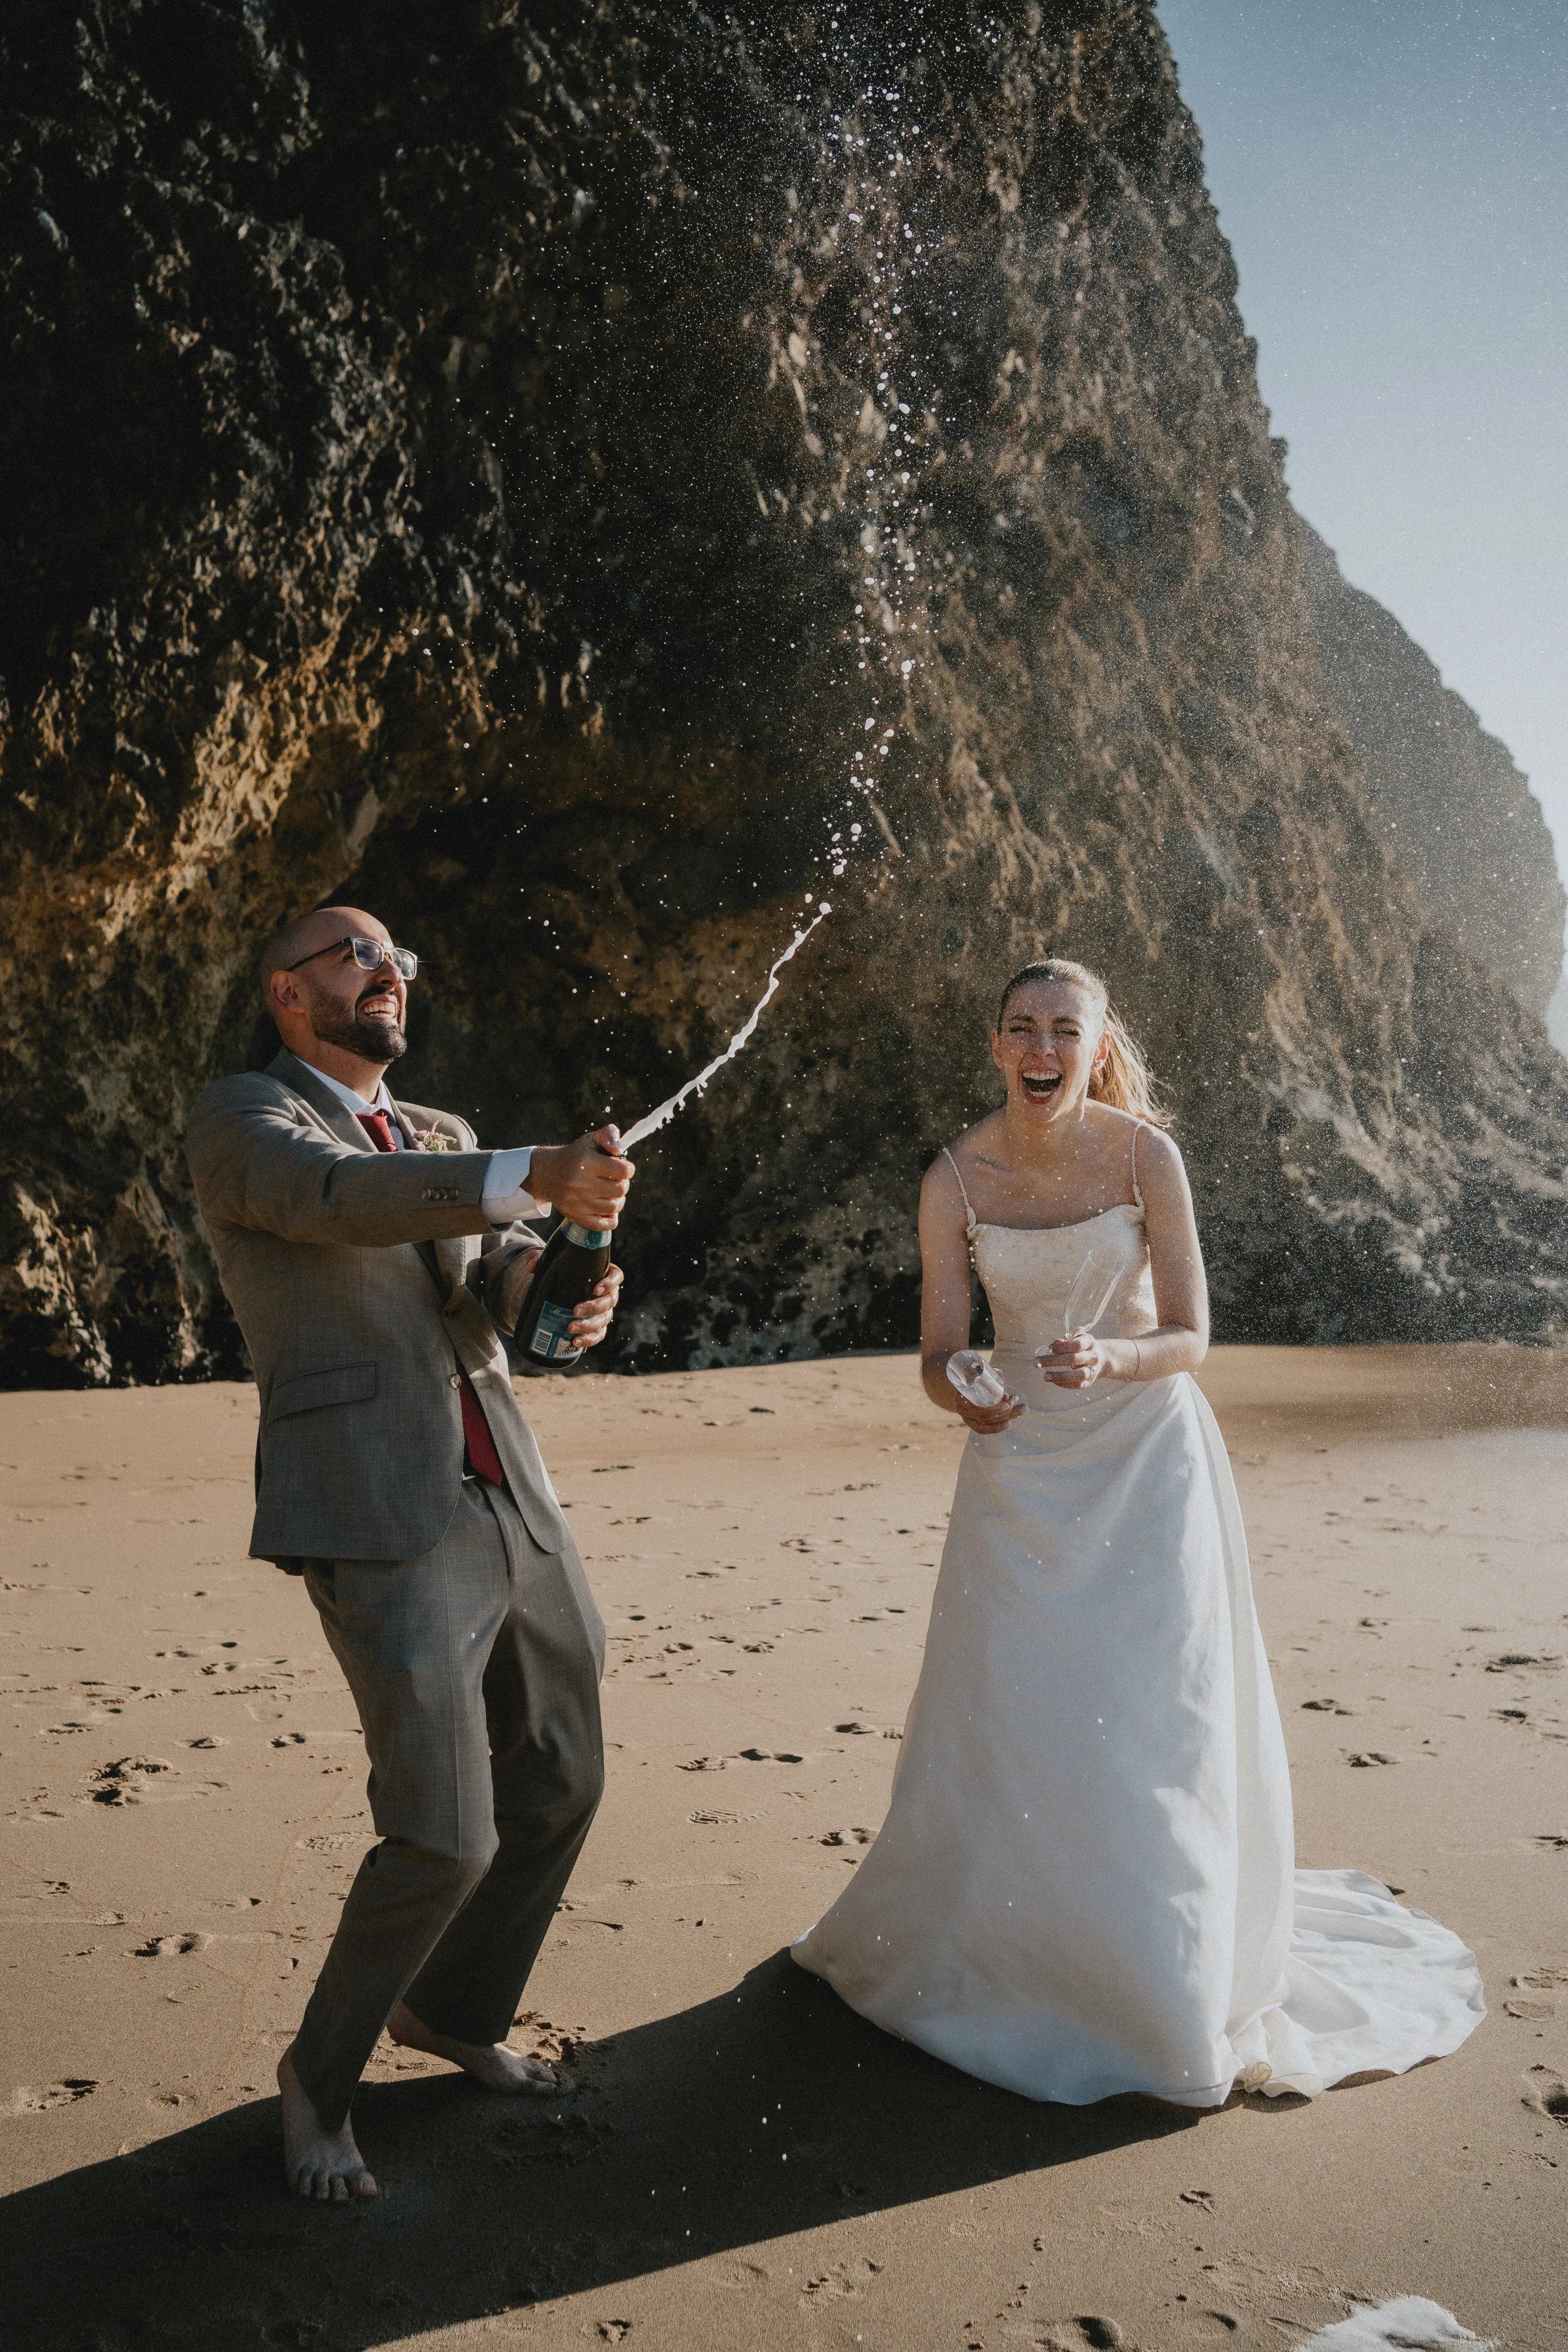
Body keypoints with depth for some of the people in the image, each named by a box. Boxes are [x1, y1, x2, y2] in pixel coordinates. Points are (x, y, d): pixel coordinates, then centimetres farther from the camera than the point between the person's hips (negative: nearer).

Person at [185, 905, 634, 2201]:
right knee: (445, 1837, -8)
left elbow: (502, 1284, 5)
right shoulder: (239, 1116, -3)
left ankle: (454, 2011, 42)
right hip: (383, 1527, -7)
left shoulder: (445, 1140, 18)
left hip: (515, 1509, 7)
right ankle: (320, 2077, 21)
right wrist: (537, 1174, -37)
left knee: (561, 1785, 17)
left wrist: (571, 1292, -19)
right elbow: (344, 1199, -24)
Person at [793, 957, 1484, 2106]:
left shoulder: (1145, 1154, -11)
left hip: (1144, 1454, -2)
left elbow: (1191, 1337, -9)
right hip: (1020, 1459, 2)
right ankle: (1002, 1952, 30)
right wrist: (965, 1397, -26)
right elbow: (940, 1353, -4)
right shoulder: (956, 1179, -7)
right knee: (1009, 1714, 6)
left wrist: (1110, 1359, -30)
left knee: (1146, 1710, 0)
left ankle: (1177, 1986, 20)